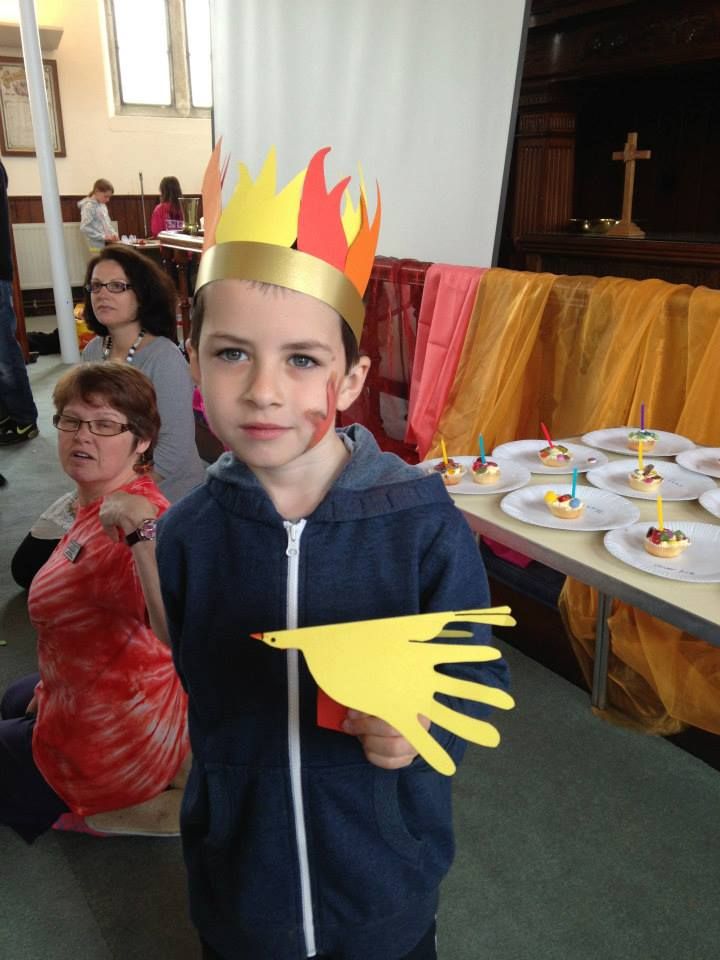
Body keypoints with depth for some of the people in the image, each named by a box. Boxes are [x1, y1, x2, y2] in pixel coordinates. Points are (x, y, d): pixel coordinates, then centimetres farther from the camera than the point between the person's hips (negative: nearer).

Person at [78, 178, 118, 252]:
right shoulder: (89, 206, -10)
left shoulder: (103, 205, 15)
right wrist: (103, 236, -20)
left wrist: (113, 234, 4)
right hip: (98, 247, -8)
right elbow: (84, 228, -19)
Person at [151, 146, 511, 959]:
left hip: (387, 888, -1)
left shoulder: (422, 521, -21)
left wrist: (421, 729, -30)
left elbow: (480, 680, -13)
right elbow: (198, 696, 0)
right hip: (237, 880, 2)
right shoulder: (186, 535, -14)